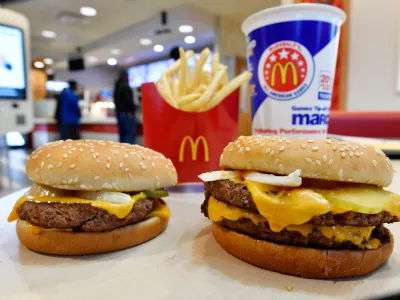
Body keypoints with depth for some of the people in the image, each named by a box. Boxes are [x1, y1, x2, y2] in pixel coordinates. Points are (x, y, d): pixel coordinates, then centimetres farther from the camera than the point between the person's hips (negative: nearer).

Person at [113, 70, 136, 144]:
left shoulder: (116, 87, 18)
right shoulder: (125, 86, -11)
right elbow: (129, 100, -19)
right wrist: (132, 110, -13)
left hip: (119, 112, 9)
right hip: (127, 113, -9)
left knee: (122, 134, 11)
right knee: (131, 134, -9)